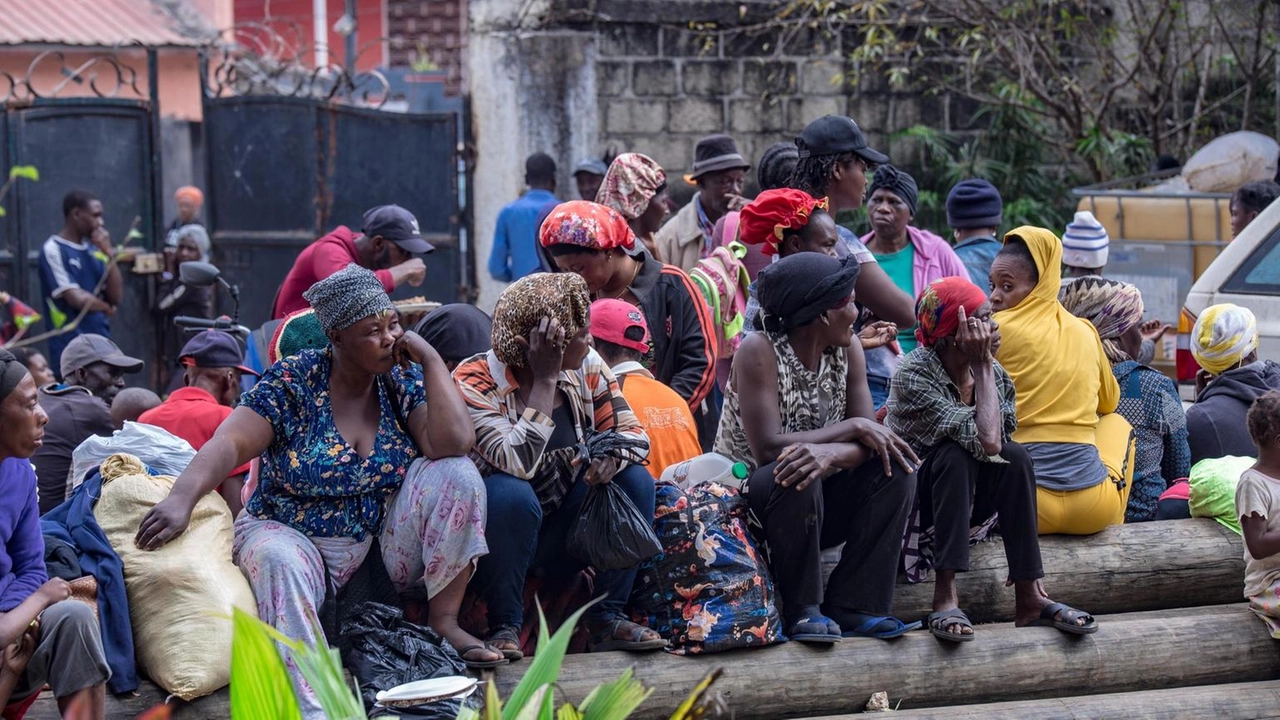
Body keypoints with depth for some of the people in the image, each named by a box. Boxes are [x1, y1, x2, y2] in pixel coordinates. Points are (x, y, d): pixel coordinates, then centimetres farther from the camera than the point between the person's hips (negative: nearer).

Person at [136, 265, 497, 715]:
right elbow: (230, 444, -20)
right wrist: (182, 498, -37)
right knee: (277, 559, -38)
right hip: (299, 538, -3)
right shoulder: (293, 383, -9)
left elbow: (452, 444, -17)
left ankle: (444, 621, -13)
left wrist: (431, 360, -14)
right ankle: (313, 706, -50)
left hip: (386, 548, 3)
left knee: (455, 473, -19)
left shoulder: (404, 379, -1)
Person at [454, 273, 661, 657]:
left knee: (635, 480, -16)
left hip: (563, 538, 5)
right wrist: (545, 380, -32)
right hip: (499, 534, -5)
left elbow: (634, 432, -3)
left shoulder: (586, 366, -5)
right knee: (513, 494, -35)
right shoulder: (474, 381, -22)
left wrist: (613, 452, -27)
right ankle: (504, 627, -18)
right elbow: (517, 464, -33)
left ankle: (607, 617, -8)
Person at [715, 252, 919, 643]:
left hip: (817, 506, 6)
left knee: (896, 468, -15)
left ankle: (853, 606, -13)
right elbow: (768, 448, -29)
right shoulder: (759, 351, -20)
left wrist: (832, 454, -34)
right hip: (746, 499, -6)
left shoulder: (846, 349, -1)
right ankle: (803, 611, -18)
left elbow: (865, 442, -10)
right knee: (796, 479, -36)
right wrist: (852, 427, -23)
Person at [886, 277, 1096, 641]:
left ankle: (1029, 597, -22)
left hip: (968, 505, 5)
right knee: (956, 456, -33)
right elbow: (987, 441, -31)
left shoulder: (994, 374, -4)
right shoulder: (912, 376, -23)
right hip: (911, 502, -5)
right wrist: (983, 367, -26)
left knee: (1016, 456, -22)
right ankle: (945, 598, -34)